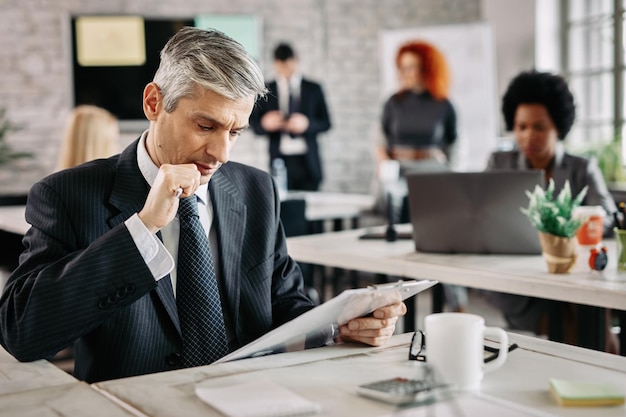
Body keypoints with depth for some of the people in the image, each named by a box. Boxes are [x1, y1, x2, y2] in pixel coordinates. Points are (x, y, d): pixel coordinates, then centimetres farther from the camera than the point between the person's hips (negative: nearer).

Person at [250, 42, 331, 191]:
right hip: (280, 160, 0)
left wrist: (306, 123, -12)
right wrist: (265, 124, -15)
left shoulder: (313, 89, 10)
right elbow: (255, 124, 8)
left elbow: (325, 123, 8)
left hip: (308, 162, 0)